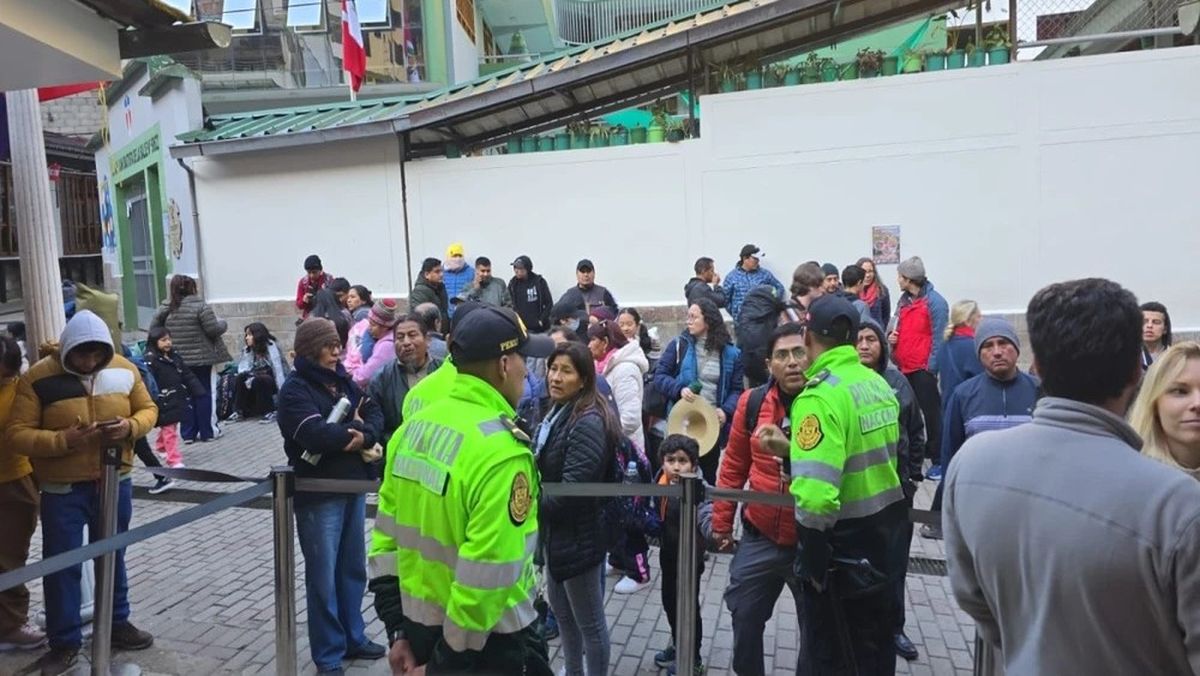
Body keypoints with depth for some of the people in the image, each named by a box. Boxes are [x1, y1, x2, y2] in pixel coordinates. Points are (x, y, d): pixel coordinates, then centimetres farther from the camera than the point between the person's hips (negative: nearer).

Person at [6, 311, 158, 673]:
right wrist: (65, 440, -27)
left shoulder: (124, 369, -4)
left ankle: (117, 624, 34)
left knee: (112, 556, 17)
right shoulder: (38, 377, -13)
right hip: (62, 489, -3)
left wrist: (130, 427, -17)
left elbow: (148, 409, 5)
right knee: (61, 563, 5)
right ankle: (65, 642, 22)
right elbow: (16, 433, -12)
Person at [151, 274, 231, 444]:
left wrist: (174, 336, 17)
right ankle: (207, 432, 12)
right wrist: (223, 323, 6)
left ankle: (188, 433, 17)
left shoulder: (165, 308, 3)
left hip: (177, 360, 4)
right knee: (203, 393, 6)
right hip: (200, 358, -4)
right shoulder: (200, 306, -12)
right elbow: (214, 329, -14)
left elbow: (154, 329, 6)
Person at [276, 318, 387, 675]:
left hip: (353, 487, 7)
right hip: (318, 494, -7)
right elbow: (317, 434, -26)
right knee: (323, 576, 4)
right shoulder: (294, 389, -12)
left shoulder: (343, 380, 9)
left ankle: (354, 637, 34)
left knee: (354, 568, 18)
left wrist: (363, 436, -17)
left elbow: (375, 414, 4)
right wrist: (353, 430, -11)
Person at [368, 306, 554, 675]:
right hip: (485, 640, -7)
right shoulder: (502, 450, -24)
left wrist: (398, 629, 8)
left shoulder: (413, 426, -1)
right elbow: (487, 572, -26)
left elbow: (386, 534, 3)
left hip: (418, 622, 7)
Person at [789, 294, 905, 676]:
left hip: (843, 544, -8)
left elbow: (815, 494, -31)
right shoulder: (880, 385, 3)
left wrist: (813, 560, -19)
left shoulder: (820, 395, -23)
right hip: (884, 532, 8)